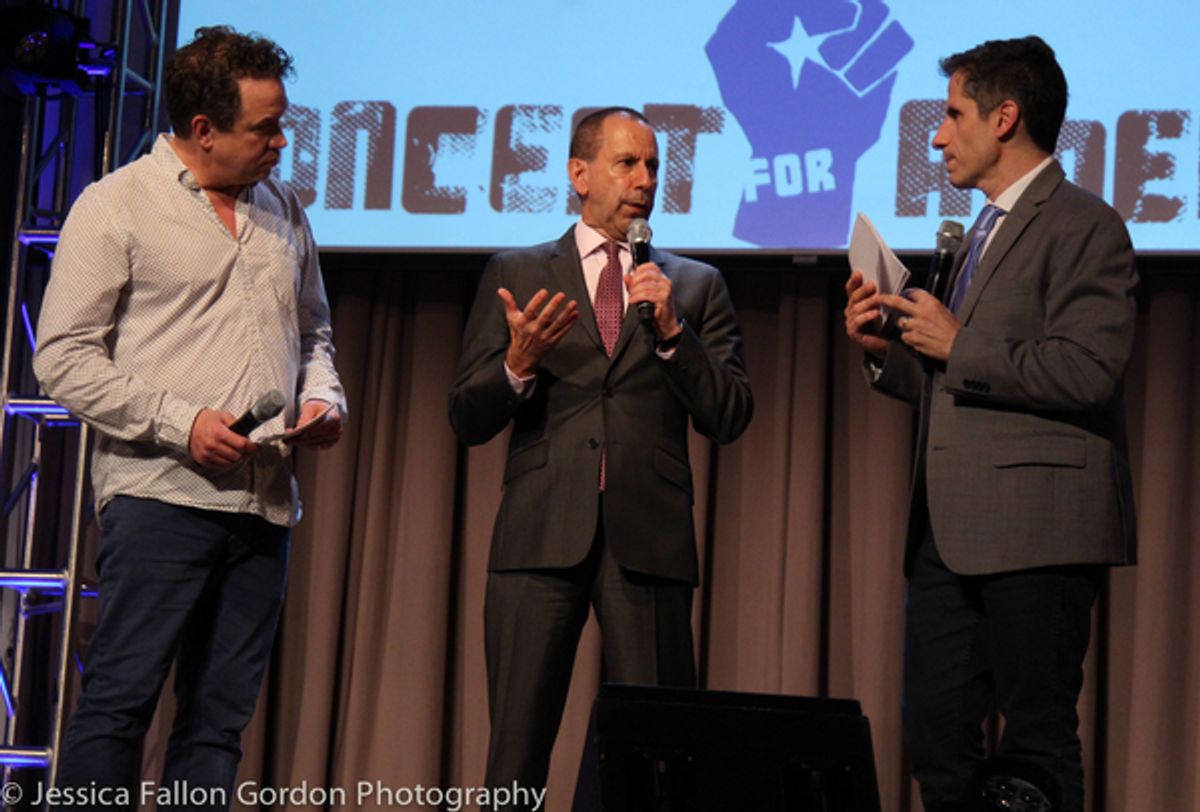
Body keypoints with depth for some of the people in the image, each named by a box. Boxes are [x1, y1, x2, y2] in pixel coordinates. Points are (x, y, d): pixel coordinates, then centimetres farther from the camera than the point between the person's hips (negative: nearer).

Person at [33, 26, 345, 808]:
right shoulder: (117, 205, -1)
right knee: (120, 698, -7)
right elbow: (64, 356, -5)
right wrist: (179, 423, -13)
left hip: (265, 502, 6)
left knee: (221, 715, 6)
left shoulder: (284, 211, 16)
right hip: (162, 494, -5)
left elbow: (312, 332, 28)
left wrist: (322, 396, 6)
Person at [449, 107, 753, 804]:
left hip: (649, 537, 0)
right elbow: (467, 420, 8)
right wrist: (519, 363, -12)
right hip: (544, 534, 0)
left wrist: (671, 331, -7)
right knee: (516, 753, -2)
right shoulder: (516, 275, 13)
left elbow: (729, 419, 5)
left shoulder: (695, 286, 14)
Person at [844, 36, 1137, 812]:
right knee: (936, 734, 9)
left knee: (1037, 745, -3)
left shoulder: (1082, 225, -6)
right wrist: (887, 351, 7)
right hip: (952, 530, 9)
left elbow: (1087, 370, -20)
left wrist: (958, 346, -12)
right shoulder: (984, 235, 23)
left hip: (1036, 527, -9)